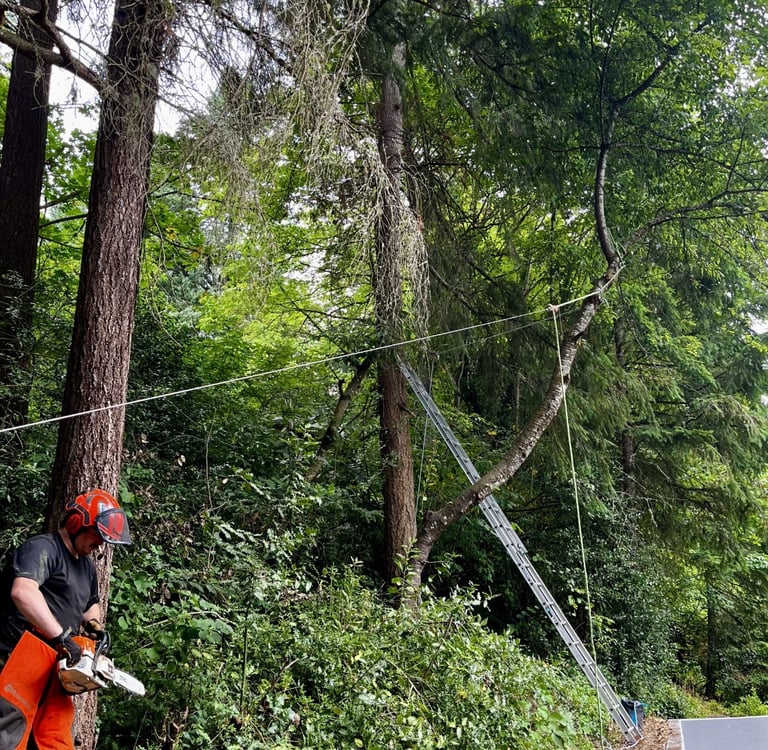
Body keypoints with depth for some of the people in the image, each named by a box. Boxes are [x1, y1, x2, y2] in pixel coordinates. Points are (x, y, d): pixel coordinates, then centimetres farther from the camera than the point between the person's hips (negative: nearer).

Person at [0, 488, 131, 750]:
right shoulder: (42, 548, -10)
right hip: (23, 653, -9)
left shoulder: (87, 565, 19)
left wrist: (93, 623, 10)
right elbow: (22, 592, -28)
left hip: (57, 663, 9)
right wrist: (62, 636, -29)